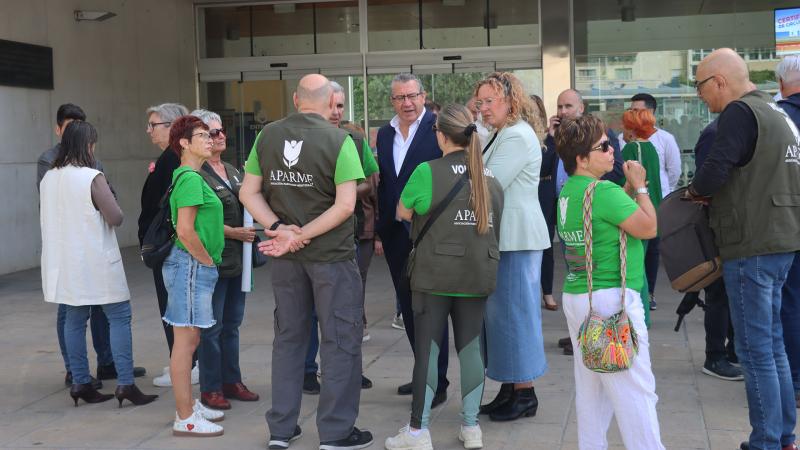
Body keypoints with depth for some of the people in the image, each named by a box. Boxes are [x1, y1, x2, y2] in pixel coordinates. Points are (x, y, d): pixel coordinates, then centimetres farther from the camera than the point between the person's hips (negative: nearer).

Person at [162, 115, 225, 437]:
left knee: (189, 340, 16)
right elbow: (185, 231, -22)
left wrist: (208, 260, 16)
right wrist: (207, 260, -11)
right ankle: (185, 419, 2)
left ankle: (188, 406, 26)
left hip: (196, 266, 10)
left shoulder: (190, 176, 15)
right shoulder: (190, 178, -15)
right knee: (185, 341, -4)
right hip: (191, 265, -10)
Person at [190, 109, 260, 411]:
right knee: (212, 326, -1)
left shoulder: (232, 171, 16)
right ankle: (210, 389, 8)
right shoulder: (196, 174, -11)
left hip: (237, 258, 8)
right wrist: (234, 232, -16)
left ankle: (231, 381, 24)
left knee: (232, 324, 14)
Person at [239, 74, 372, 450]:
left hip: (285, 256, 5)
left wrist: (278, 229, -8)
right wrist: (301, 235, -16)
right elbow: (345, 205, -19)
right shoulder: (339, 140, -12)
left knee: (289, 336, 16)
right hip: (331, 252, -5)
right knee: (340, 338, 6)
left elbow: (248, 193, 1)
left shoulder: (267, 135, 1)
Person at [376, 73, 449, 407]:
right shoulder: (385, 134, 11)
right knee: (408, 307, 14)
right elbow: (384, 184, 14)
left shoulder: (439, 128, -8)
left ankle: (437, 382, 10)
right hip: (396, 237, 7)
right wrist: (380, 230, 13)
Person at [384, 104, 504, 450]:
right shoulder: (489, 175, 6)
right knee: (470, 347, 11)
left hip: (436, 274, -4)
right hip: (478, 274, 4)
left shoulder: (428, 171, -10)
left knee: (427, 348, 2)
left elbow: (403, 213, 2)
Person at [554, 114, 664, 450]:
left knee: (590, 388, 14)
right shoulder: (604, 192, -17)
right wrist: (639, 186, -1)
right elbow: (649, 227, -12)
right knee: (635, 390, -4)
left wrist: (628, 189, 10)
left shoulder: (568, 192, 11)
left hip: (576, 296, 10)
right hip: (611, 299, -9)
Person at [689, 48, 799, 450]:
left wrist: (694, 190, -3)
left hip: (752, 247, -10)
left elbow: (714, 173, -23)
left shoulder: (740, 112, -14)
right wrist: (710, 191, 10)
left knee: (755, 351, -3)